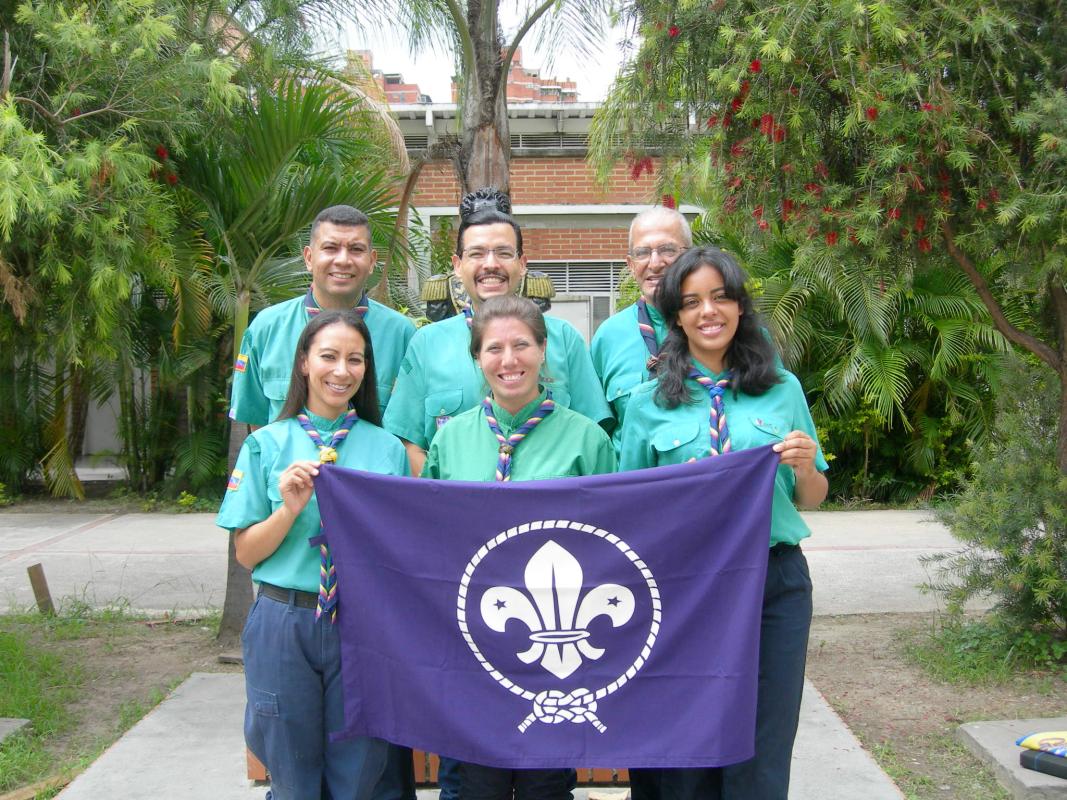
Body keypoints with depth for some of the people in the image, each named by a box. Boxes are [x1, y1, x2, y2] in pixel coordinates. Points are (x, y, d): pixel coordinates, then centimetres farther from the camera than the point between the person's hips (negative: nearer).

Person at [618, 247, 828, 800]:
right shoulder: (649, 402, 3)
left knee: (761, 752, 7)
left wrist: (805, 467, -8)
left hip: (776, 582, 1)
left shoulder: (783, 389, 6)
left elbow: (810, 501, 11)